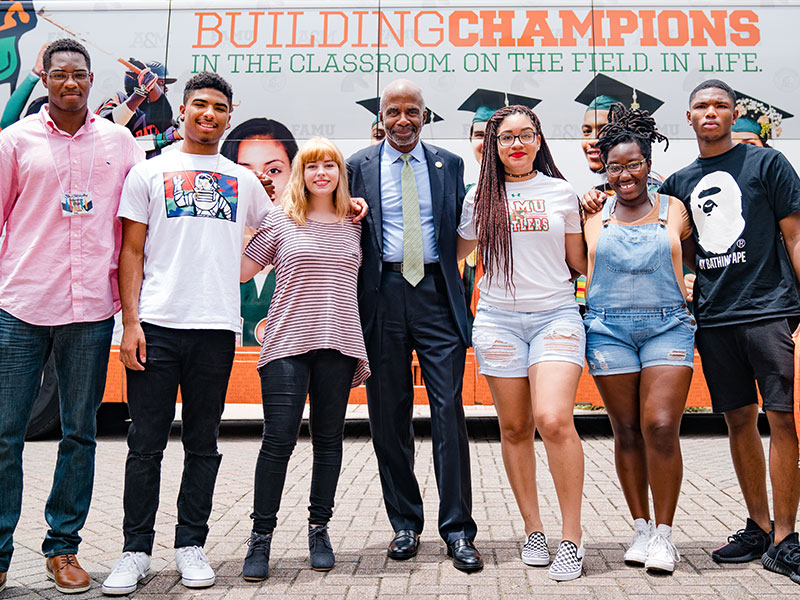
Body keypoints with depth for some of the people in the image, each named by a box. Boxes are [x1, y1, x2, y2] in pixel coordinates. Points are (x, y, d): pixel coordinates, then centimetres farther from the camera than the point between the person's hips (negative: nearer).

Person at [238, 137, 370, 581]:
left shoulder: (354, 225, 13)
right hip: (287, 344, -2)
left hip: (339, 345, 3)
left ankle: (319, 528, 22)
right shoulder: (280, 221, 6)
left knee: (328, 439, 8)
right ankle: (261, 535, 7)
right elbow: (241, 270, 7)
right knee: (278, 440, -5)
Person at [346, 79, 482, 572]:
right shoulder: (358, 166, 9)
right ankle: (405, 523, 22)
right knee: (389, 415, 6)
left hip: (436, 291, 0)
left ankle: (458, 530, 6)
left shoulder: (450, 165, 11)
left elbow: (462, 231, 11)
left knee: (449, 409, -4)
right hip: (383, 293, 1)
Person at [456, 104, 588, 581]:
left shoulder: (561, 192, 9)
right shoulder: (480, 197, 9)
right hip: (499, 318, 2)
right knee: (514, 428, 5)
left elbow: (579, 263, 14)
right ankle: (533, 528, 21)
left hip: (556, 315, -1)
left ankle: (572, 536, -4)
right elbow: (458, 252, 18)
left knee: (554, 420, -18)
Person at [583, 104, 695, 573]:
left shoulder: (674, 209, 10)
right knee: (628, 431, 5)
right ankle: (641, 527, 19)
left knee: (661, 426, -12)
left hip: (668, 326, 0)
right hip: (609, 328, 1)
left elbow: (696, 261, 19)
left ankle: (664, 533, 3)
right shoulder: (593, 215, 9)